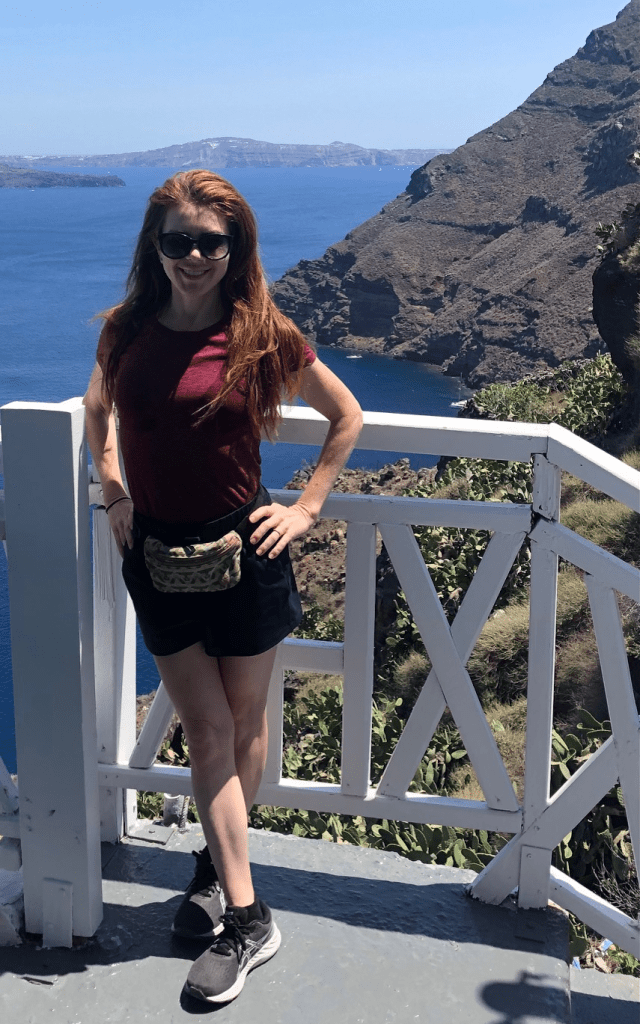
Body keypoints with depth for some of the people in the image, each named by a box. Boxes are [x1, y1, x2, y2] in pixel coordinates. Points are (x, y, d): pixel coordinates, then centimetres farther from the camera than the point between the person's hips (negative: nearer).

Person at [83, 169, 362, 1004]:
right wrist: (113, 494, 9)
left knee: (244, 727, 12)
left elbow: (346, 416, 4)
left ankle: (218, 864, 35)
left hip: (242, 552, -1)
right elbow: (97, 409, 20)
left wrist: (306, 509, 0)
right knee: (208, 732, 5)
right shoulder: (127, 332, -1)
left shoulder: (263, 335, -9)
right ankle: (247, 916, 15)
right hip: (156, 558, 2)